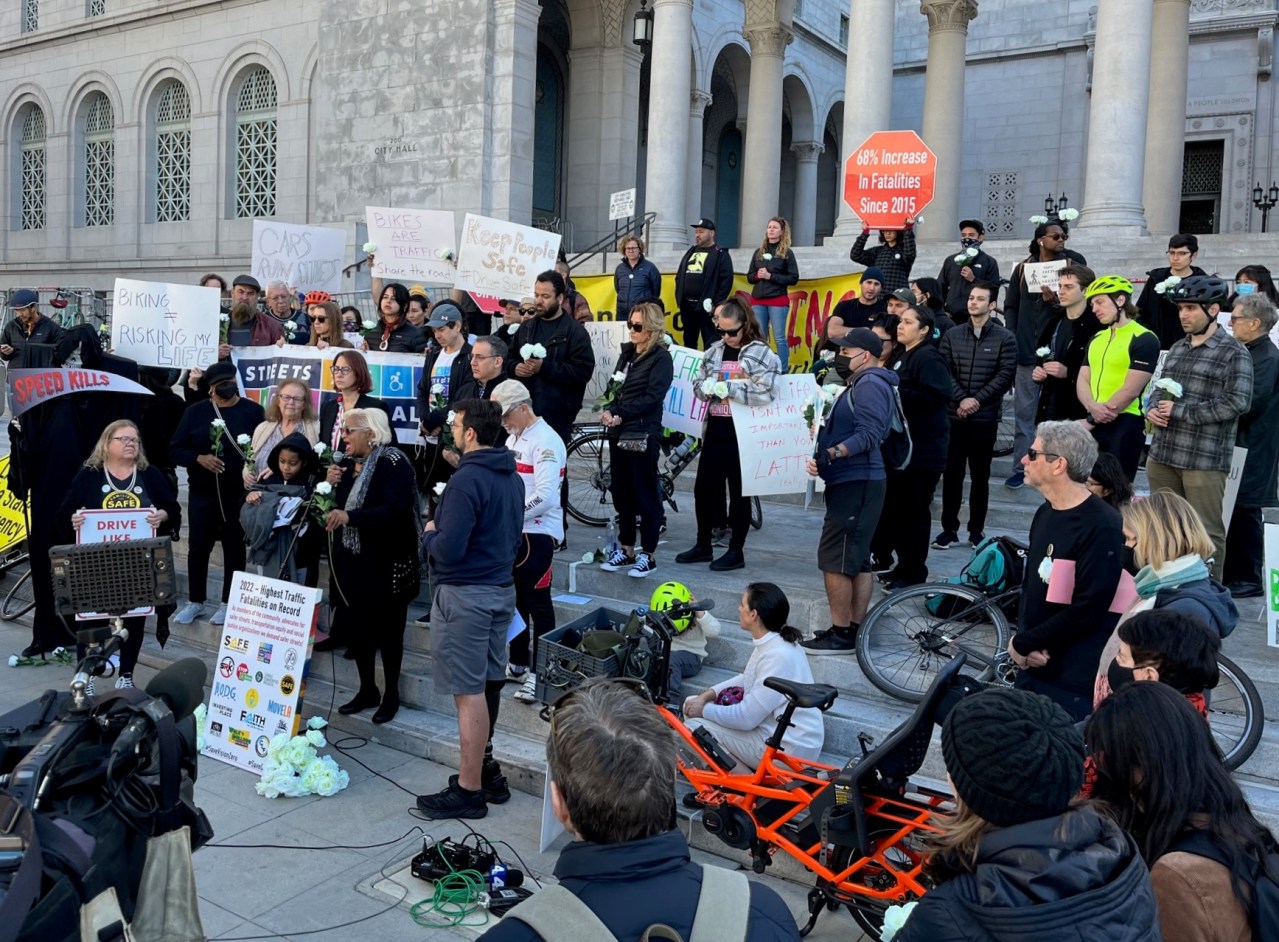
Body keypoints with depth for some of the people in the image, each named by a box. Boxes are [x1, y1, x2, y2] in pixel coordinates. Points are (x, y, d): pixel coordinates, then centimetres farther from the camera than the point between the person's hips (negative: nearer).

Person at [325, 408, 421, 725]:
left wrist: (350, 516, -32)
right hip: (352, 560, 8)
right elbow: (339, 506, 13)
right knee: (357, 626, 13)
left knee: (387, 630, 4)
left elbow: (395, 510, -27)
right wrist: (332, 485, -5)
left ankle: (391, 694, 18)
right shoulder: (351, 463, 9)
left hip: (385, 564, -7)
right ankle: (367, 690, 27)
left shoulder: (393, 463, -15)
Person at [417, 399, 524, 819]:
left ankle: (468, 790, 5)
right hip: (502, 588, 9)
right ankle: (485, 768, 27)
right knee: (489, 685, 16)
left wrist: (429, 534, -4)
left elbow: (449, 549, -22)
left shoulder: (467, 479, -19)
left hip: (465, 595, -9)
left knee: (469, 693, -2)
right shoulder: (511, 476, 9)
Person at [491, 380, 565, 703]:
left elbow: (545, 497, -24)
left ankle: (539, 673, 5)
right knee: (515, 600, 17)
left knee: (538, 604, -3)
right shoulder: (513, 438, 14)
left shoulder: (546, 442, -15)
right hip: (512, 532, 9)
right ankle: (517, 664, 30)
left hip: (538, 533, -9)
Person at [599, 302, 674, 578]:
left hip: (643, 434, -8)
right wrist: (608, 410, -5)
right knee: (621, 493, 11)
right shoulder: (627, 353, 16)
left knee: (645, 495, -1)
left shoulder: (661, 358, -7)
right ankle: (626, 550, 22)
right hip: (618, 432, 8)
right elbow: (615, 387, 14)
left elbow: (652, 397, -15)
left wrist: (622, 415, -17)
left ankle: (648, 555, 8)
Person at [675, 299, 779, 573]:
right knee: (704, 489, 12)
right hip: (715, 431, 6)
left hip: (743, 434, -6)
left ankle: (736, 552, 17)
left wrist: (728, 387, -21)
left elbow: (767, 392, -21)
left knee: (739, 494, 5)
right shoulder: (714, 351, 10)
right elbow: (698, 385, 13)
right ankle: (703, 546, 27)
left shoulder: (762, 354, -8)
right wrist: (706, 387, -11)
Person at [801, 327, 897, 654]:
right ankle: (855, 629, 18)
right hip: (851, 482, 11)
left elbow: (868, 434, -24)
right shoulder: (860, 384, 22)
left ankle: (841, 634, -4)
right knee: (857, 560, 12)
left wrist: (830, 454, -31)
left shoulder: (871, 384, -12)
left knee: (835, 559, -10)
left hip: (856, 484, -11)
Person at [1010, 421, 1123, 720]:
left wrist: (1021, 643, -13)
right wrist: (1026, 643, -4)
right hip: (1034, 663, 8)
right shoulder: (1045, 513, 9)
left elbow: (1087, 610, -21)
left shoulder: (1102, 527, -19)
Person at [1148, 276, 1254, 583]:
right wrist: (1152, 410, 2)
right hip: (1162, 454, 7)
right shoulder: (1177, 348, 16)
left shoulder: (1234, 352, -6)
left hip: (1204, 459, -7)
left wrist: (1180, 411, -15)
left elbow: (1237, 402, -15)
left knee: (1207, 532, 0)